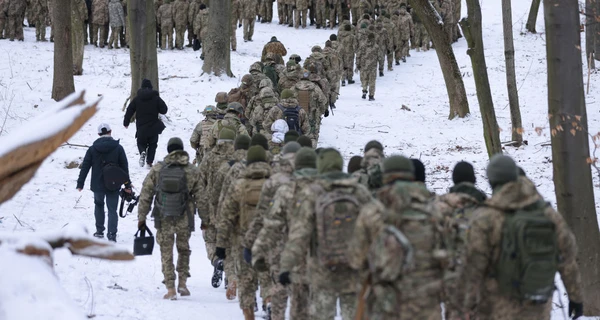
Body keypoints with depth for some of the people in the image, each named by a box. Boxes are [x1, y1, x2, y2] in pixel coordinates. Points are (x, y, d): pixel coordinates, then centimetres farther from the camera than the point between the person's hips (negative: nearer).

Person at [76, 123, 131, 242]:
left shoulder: (93, 149, -4)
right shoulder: (118, 148, -5)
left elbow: (85, 167, -1)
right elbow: (124, 167, -2)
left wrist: (80, 183, 6)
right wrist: (127, 185, 5)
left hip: (97, 184, 1)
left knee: (99, 205, 23)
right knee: (112, 209, 3)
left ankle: (99, 231, 26)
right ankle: (112, 234, -9)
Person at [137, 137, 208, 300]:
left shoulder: (157, 169, -1)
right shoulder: (192, 171, -2)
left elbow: (145, 195, 1)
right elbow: (200, 197, 1)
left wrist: (141, 217, 8)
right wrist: (205, 218, 11)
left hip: (163, 219, 0)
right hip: (184, 219, 0)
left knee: (166, 253, 7)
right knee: (183, 249, 19)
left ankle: (170, 288, 4)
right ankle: (182, 282, 13)